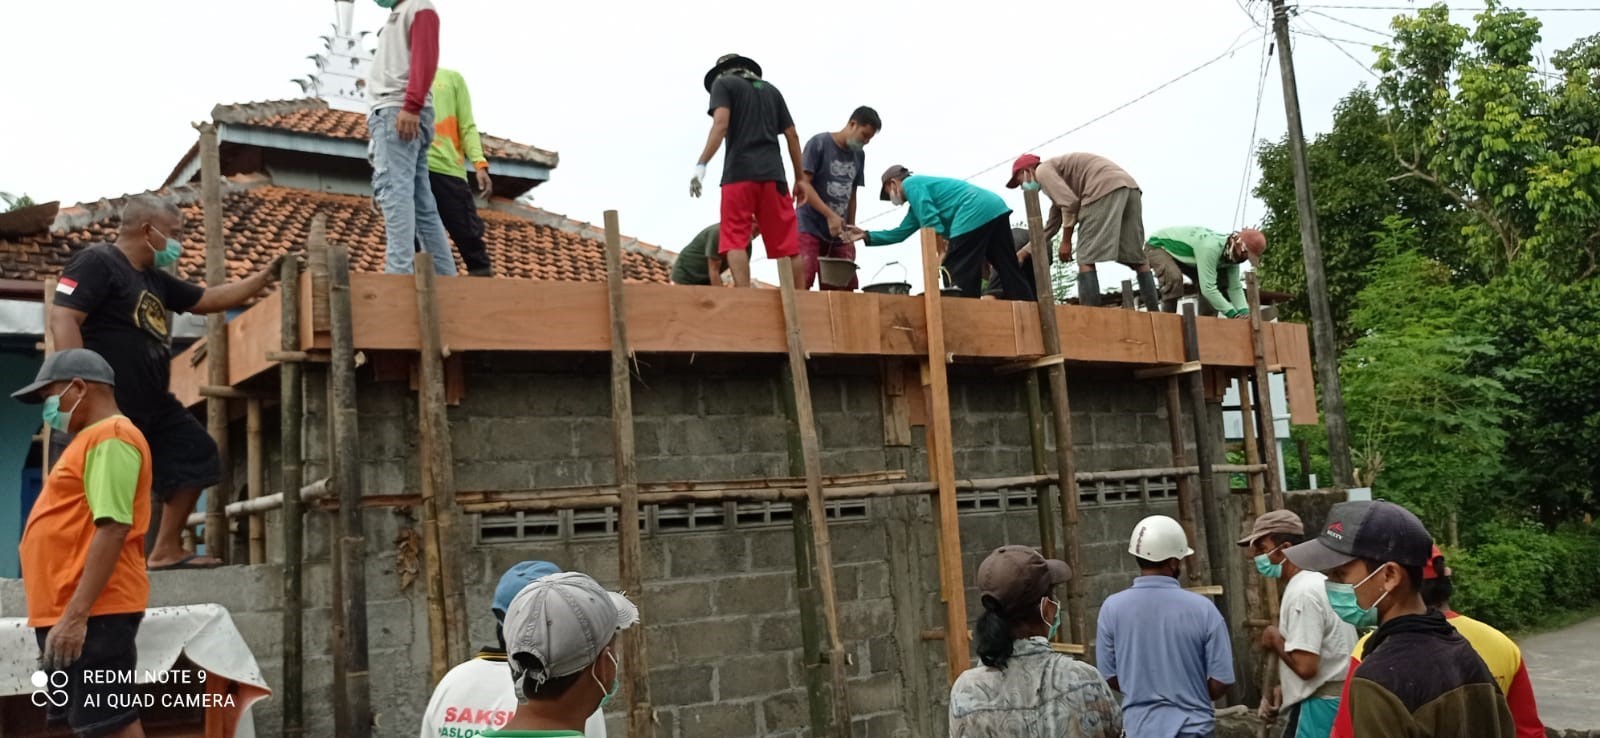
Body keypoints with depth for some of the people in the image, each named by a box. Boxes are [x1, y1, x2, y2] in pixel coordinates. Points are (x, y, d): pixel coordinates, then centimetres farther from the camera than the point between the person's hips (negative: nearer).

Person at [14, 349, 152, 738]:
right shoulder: (93, 439, 21)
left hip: (93, 612, -10)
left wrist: (75, 615, -25)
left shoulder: (110, 437, -10)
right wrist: (67, 614, 20)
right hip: (74, 611, 10)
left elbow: (112, 529, -21)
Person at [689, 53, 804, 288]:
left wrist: (701, 164, -12)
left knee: (735, 240, -5)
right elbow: (792, 135, 19)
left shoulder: (723, 83, 11)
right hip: (773, 174, 4)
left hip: (738, 174, -4)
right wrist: (800, 178, 23)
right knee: (786, 243, 5)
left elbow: (721, 124, -7)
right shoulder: (771, 90, 25)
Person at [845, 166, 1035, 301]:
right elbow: (900, 233, 36)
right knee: (1011, 274, 7)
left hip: (974, 215, -10)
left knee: (962, 282, -5)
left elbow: (931, 221, -11)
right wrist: (867, 235, 33)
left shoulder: (911, 184, 4)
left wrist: (942, 253, -13)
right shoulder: (919, 190, 33)